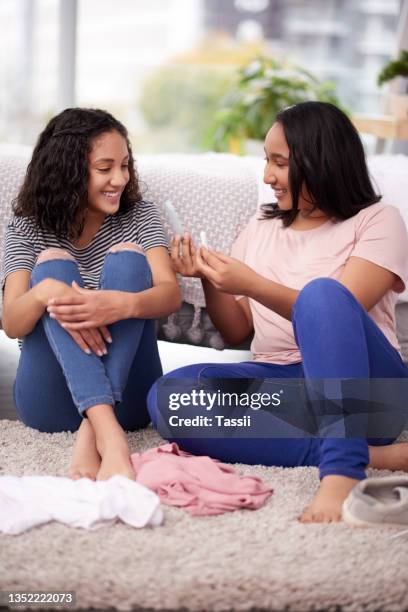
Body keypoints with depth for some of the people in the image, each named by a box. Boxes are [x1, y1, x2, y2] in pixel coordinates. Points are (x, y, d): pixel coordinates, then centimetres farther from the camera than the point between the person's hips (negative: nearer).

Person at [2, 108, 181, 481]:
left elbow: (171, 294, -13)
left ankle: (91, 432, -35)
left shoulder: (139, 215, 5)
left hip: (126, 394, 0)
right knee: (53, 263, -21)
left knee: (128, 255, -19)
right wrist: (44, 293, -36)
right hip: (51, 400, 0)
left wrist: (121, 304, -37)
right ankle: (109, 432, -43)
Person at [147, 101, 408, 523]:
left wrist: (253, 285, -18)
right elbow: (236, 333, 18)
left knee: (322, 292, -34)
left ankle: (340, 472, -42)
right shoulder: (261, 227, 19)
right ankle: (369, 454, -30)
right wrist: (209, 279, 1)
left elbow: (336, 316, -11)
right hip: (277, 384, 5)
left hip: (355, 382, -4)